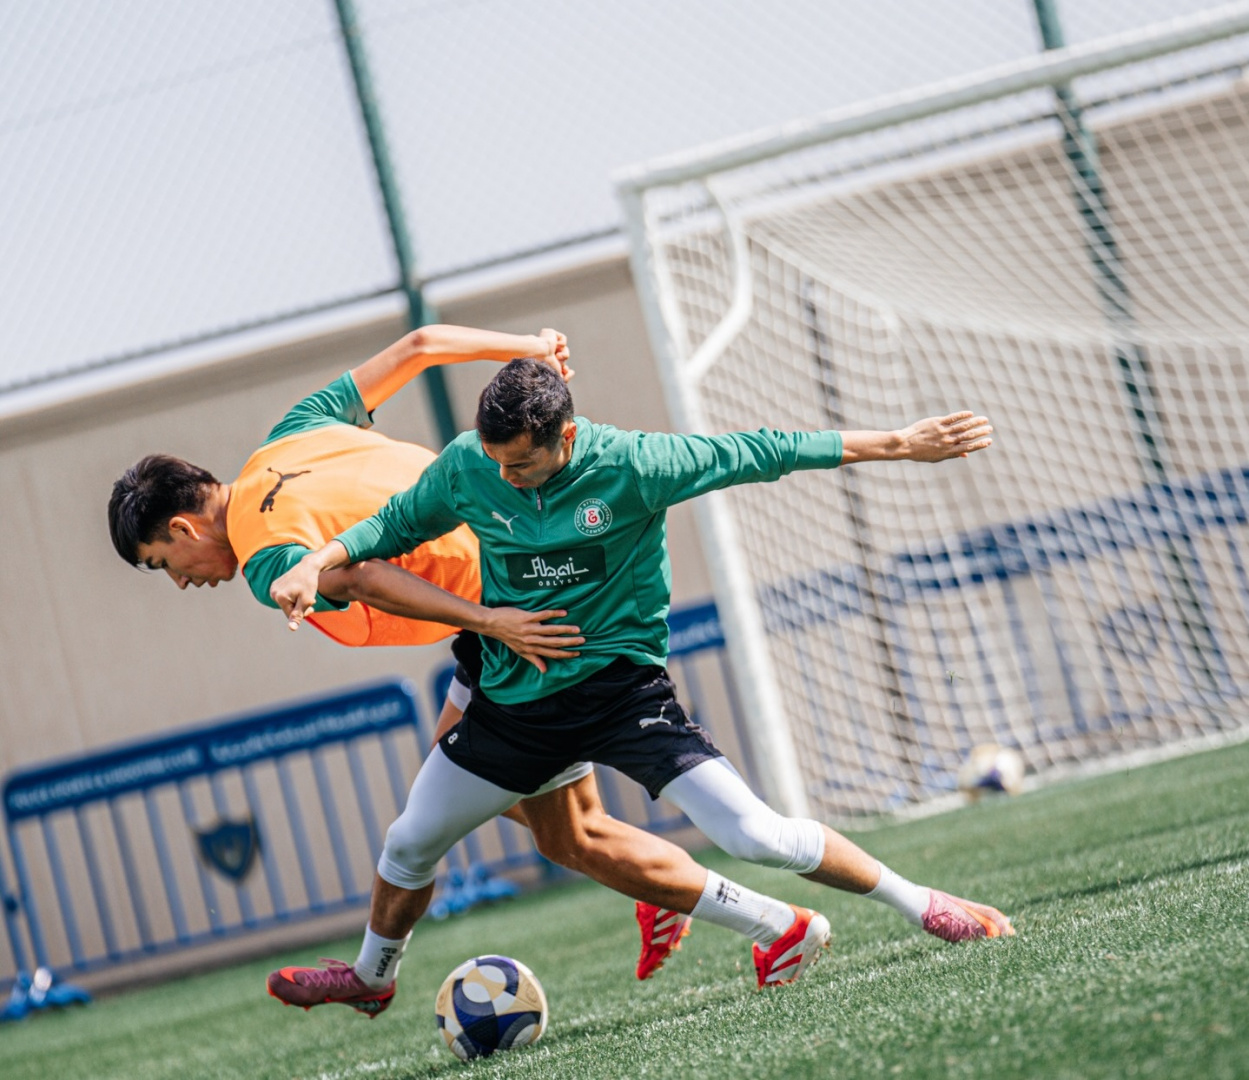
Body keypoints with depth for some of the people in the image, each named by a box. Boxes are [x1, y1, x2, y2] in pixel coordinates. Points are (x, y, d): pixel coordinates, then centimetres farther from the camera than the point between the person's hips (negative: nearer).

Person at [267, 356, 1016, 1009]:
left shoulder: (631, 464, -20)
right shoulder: (466, 467, -9)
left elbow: (760, 455, -15)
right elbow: (394, 525, 8)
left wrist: (900, 446, -14)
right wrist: (317, 565, -11)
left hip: (620, 683, -4)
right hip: (513, 699, 4)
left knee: (755, 837, -17)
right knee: (408, 848, 14)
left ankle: (921, 907, 2)